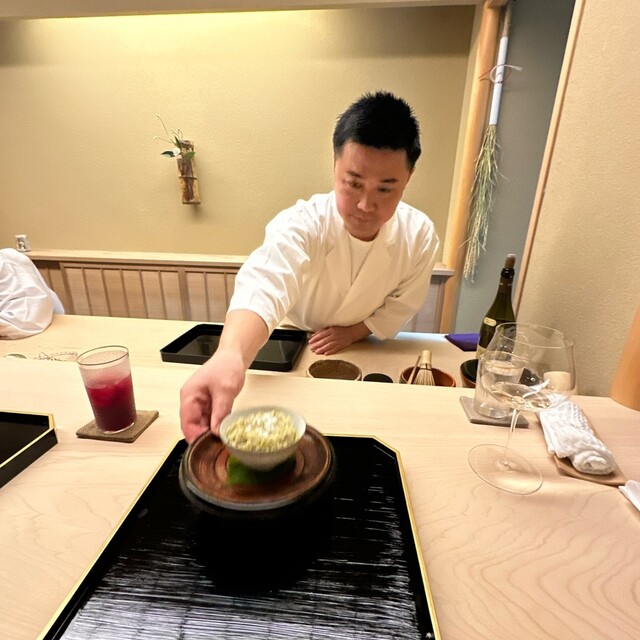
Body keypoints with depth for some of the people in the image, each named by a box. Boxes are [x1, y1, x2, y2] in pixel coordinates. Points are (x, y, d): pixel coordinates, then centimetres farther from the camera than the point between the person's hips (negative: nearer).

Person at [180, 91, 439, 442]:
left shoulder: (420, 236, -18)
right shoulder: (301, 224, -30)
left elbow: (399, 307, -5)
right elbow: (264, 287, -49)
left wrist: (352, 332, -20)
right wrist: (229, 355, -68)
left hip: (361, 352, 3)